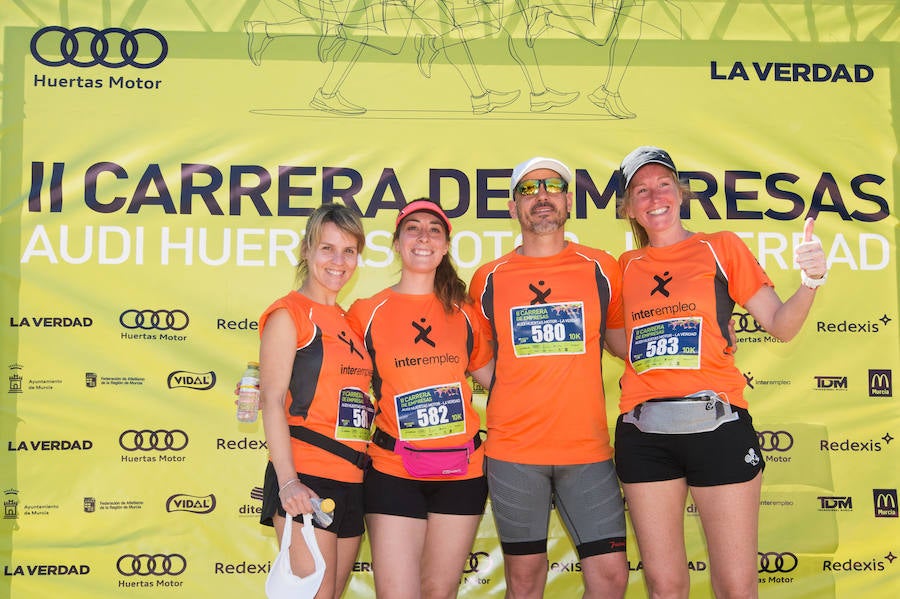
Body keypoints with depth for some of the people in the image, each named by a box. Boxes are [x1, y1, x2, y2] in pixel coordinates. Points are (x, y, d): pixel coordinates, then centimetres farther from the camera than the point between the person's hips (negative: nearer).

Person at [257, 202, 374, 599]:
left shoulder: (349, 321, 16)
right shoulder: (288, 313, -4)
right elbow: (272, 399, -11)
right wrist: (287, 481, -20)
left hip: (352, 478, 7)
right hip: (306, 478, -7)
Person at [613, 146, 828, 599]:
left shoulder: (721, 247, 8)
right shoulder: (626, 267, 14)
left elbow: (780, 325, 3)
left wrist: (810, 282, -13)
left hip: (716, 425, -2)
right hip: (644, 432, 2)